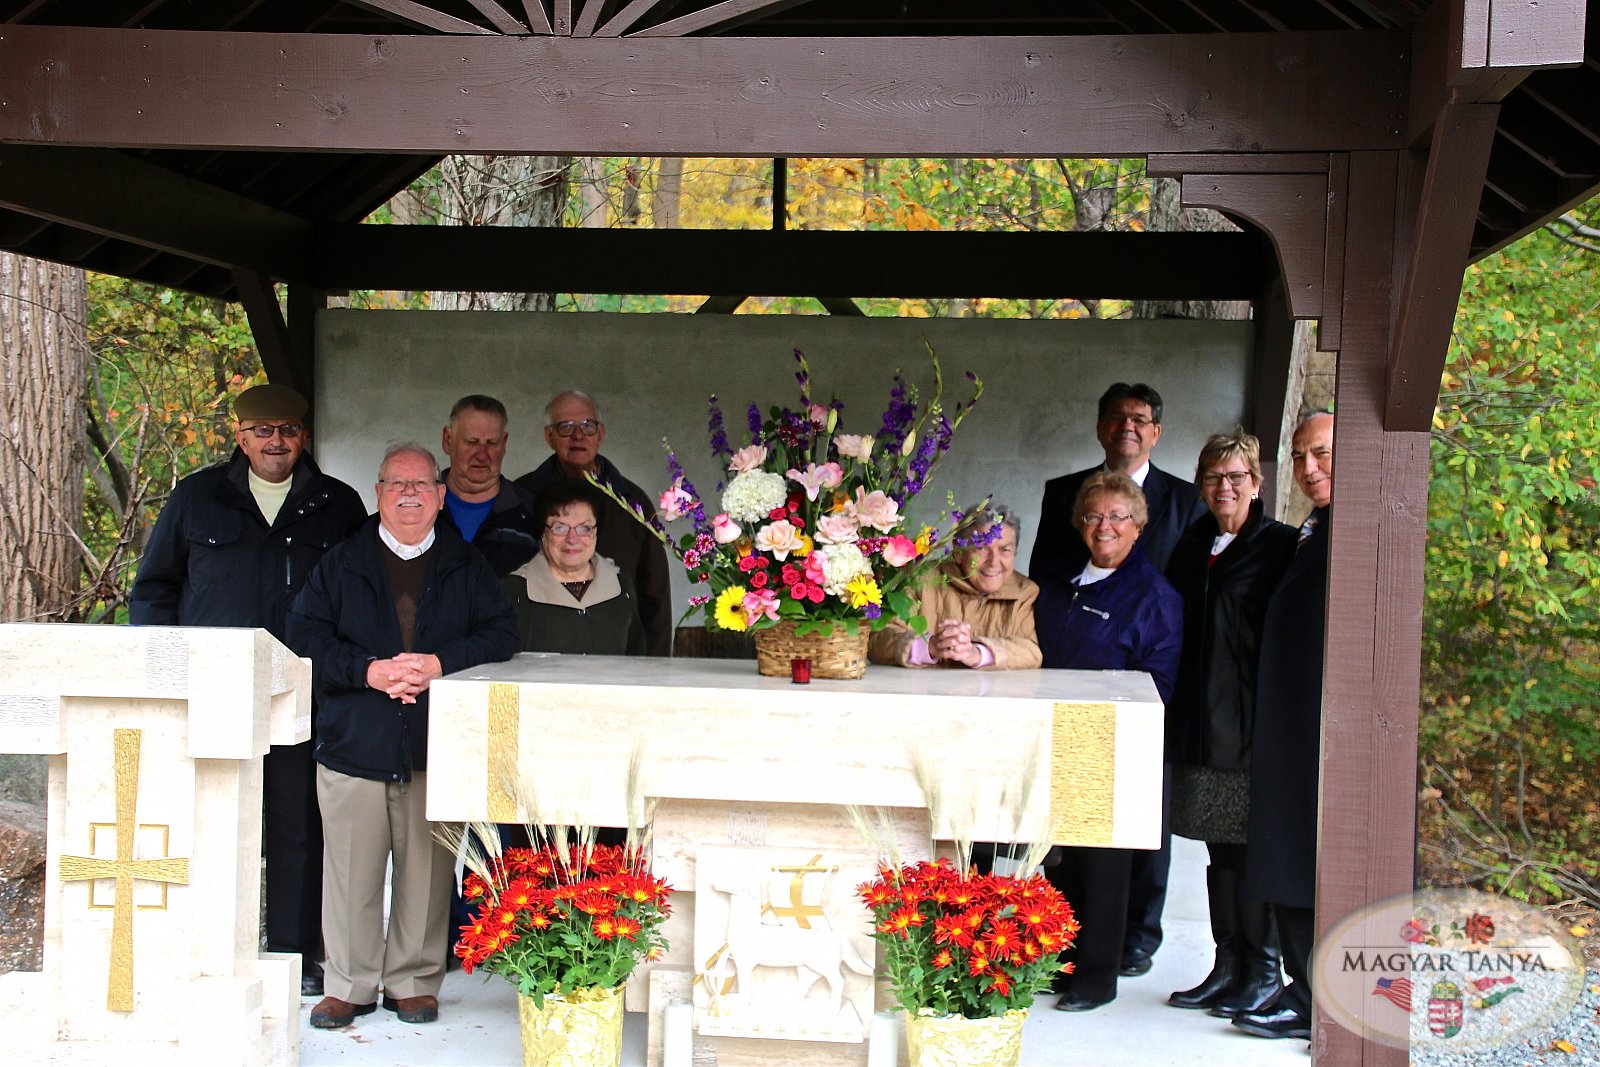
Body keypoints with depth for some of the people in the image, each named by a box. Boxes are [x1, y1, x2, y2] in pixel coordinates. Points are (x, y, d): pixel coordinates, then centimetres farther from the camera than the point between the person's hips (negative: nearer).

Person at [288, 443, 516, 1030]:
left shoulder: (467, 568, 10)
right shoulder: (341, 564, 9)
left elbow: (501, 635, 1)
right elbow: (305, 635, 0)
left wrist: (439, 664, -14)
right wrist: (368, 671, -13)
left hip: (437, 750, 0)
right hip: (354, 744, 0)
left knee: (426, 871, 3)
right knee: (352, 871, 2)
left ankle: (414, 979, 17)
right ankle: (350, 984, 14)